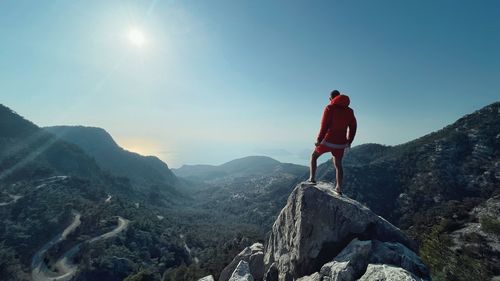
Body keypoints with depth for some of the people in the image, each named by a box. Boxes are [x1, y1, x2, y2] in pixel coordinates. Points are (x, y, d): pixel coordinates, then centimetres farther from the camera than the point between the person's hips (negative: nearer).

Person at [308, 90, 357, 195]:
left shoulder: (330, 108, -8)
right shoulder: (349, 111, 8)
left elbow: (324, 125, -17)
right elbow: (353, 127, 11)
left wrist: (319, 139, -11)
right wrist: (349, 141, 20)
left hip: (327, 141, -5)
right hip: (341, 144, 5)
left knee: (314, 156, 18)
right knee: (338, 164, 18)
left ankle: (312, 178, 11)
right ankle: (339, 188, 21)